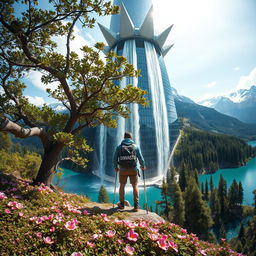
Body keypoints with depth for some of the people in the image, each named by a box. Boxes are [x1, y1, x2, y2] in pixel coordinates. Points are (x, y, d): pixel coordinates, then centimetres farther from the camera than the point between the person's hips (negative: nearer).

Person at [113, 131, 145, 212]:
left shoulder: (119, 147, 0)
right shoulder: (136, 146, -1)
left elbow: (115, 158, 2)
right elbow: (140, 158, -1)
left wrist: (116, 167, 19)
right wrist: (143, 166, 16)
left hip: (122, 169, 1)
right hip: (133, 169, 0)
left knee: (122, 185, 16)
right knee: (135, 186, 9)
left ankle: (121, 204, 26)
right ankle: (136, 206, 6)